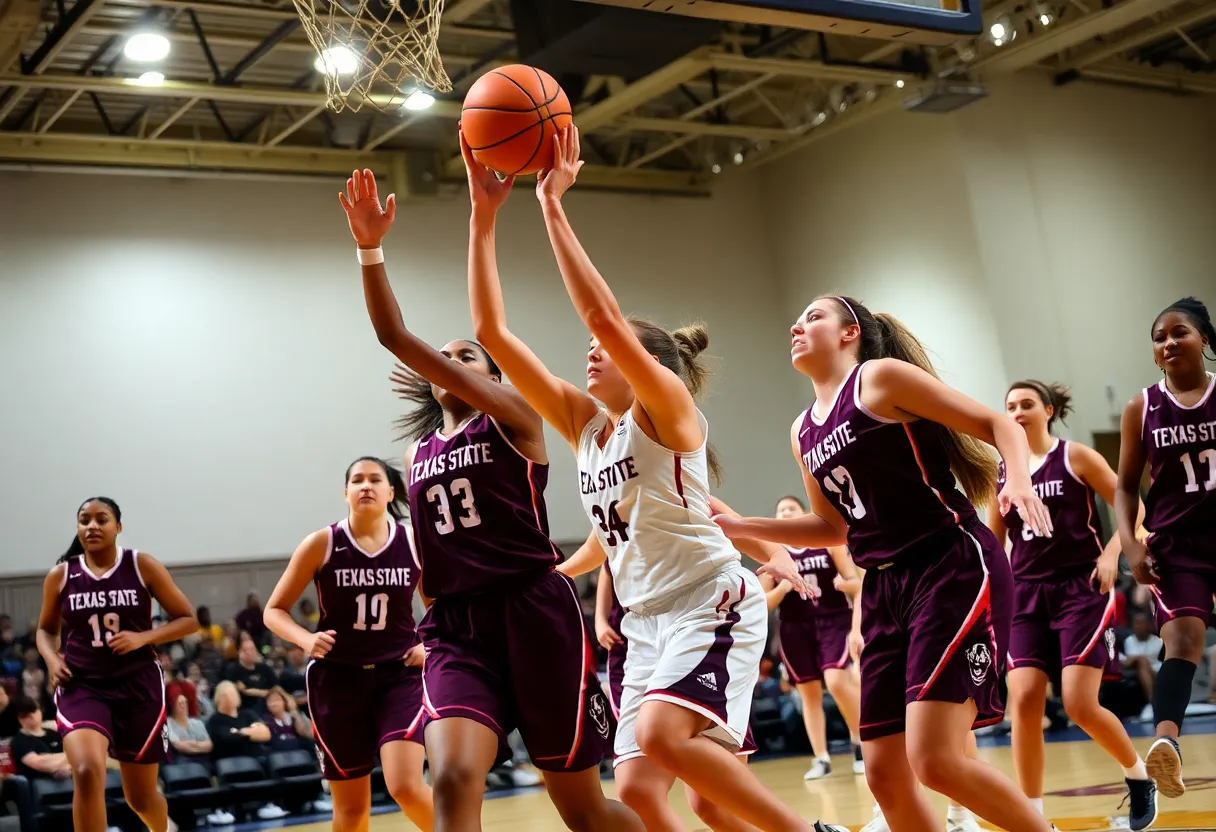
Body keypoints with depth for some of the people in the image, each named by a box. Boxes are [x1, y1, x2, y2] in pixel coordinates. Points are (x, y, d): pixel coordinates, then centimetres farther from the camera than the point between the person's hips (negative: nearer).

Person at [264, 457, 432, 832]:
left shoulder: (414, 543, -2)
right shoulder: (322, 544, -5)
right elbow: (274, 610, 1)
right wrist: (306, 639, -17)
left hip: (399, 675, 0)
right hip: (338, 679, 0)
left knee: (406, 786, -20)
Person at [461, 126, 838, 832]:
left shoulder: (667, 408, -6)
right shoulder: (584, 425, 11)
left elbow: (604, 316, -23)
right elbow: (493, 332, 6)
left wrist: (553, 205, -21)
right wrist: (484, 216, 1)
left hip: (714, 602, -8)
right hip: (649, 619, 8)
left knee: (660, 734, -29)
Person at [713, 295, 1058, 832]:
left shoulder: (881, 376, -4)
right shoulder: (803, 432, 17)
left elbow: (997, 425, -5)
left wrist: (1019, 480, -26)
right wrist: (740, 527, 18)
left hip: (955, 570, -8)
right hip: (885, 590, 8)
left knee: (935, 759, -18)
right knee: (884, 773, 3)